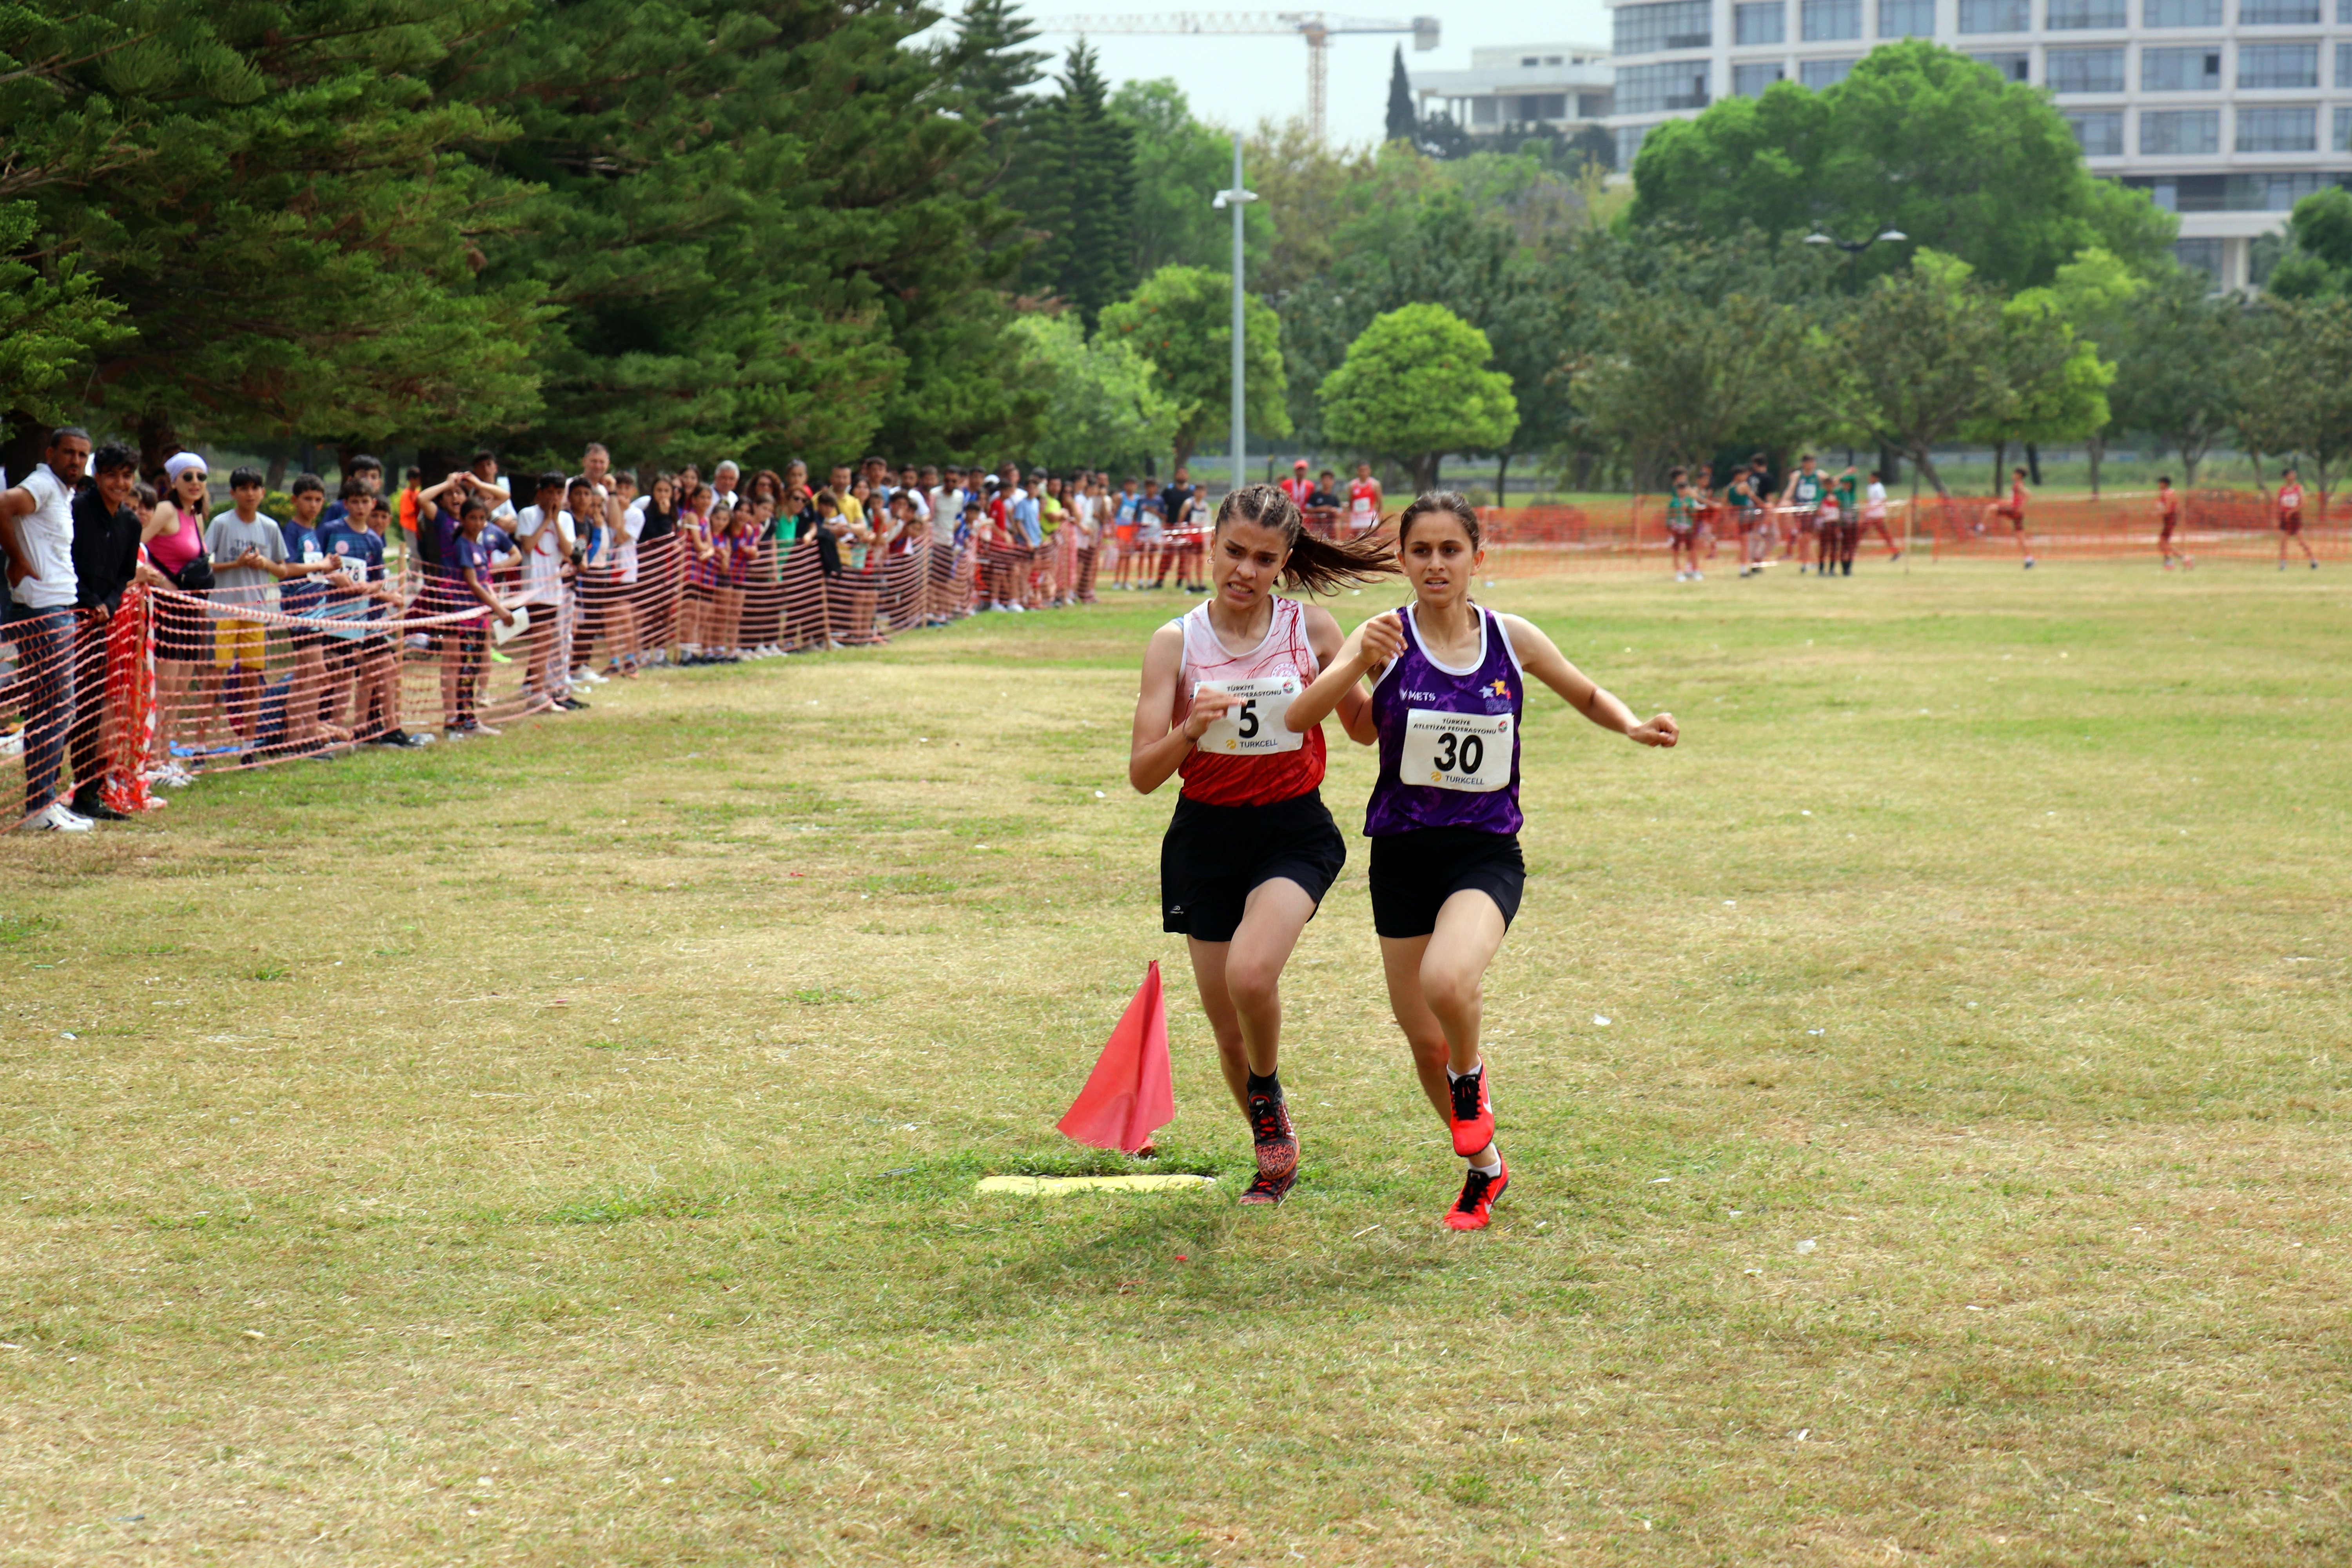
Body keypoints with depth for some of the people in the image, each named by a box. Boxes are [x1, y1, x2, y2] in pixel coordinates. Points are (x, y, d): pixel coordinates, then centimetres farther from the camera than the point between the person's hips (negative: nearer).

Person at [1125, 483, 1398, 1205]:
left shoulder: (1312, 628, -3)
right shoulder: (1176, 642, -4)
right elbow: (1142, 774, -7)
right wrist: (1191, 730, -26)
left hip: (1293, 829, -2)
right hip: (1207, 836, 2)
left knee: (1251, 974, -28)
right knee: (1229, 1028, 6)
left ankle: (1268, 1098, 3)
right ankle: (1275, 1154, 33)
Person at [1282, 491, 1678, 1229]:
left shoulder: (1512, 639, -2)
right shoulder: (1388, 638, -6)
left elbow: (1588, 695, 16)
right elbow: (1299, 717, -19)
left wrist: (1635, 726, -4)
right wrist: (1358, 666, -37)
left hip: (1486, 854, -1)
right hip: (1402, 856, 1)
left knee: (1448, 980, -30)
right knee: (1423, 1038, 7)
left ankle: (1471, 1077, 4)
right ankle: (1485, 1168, 33)